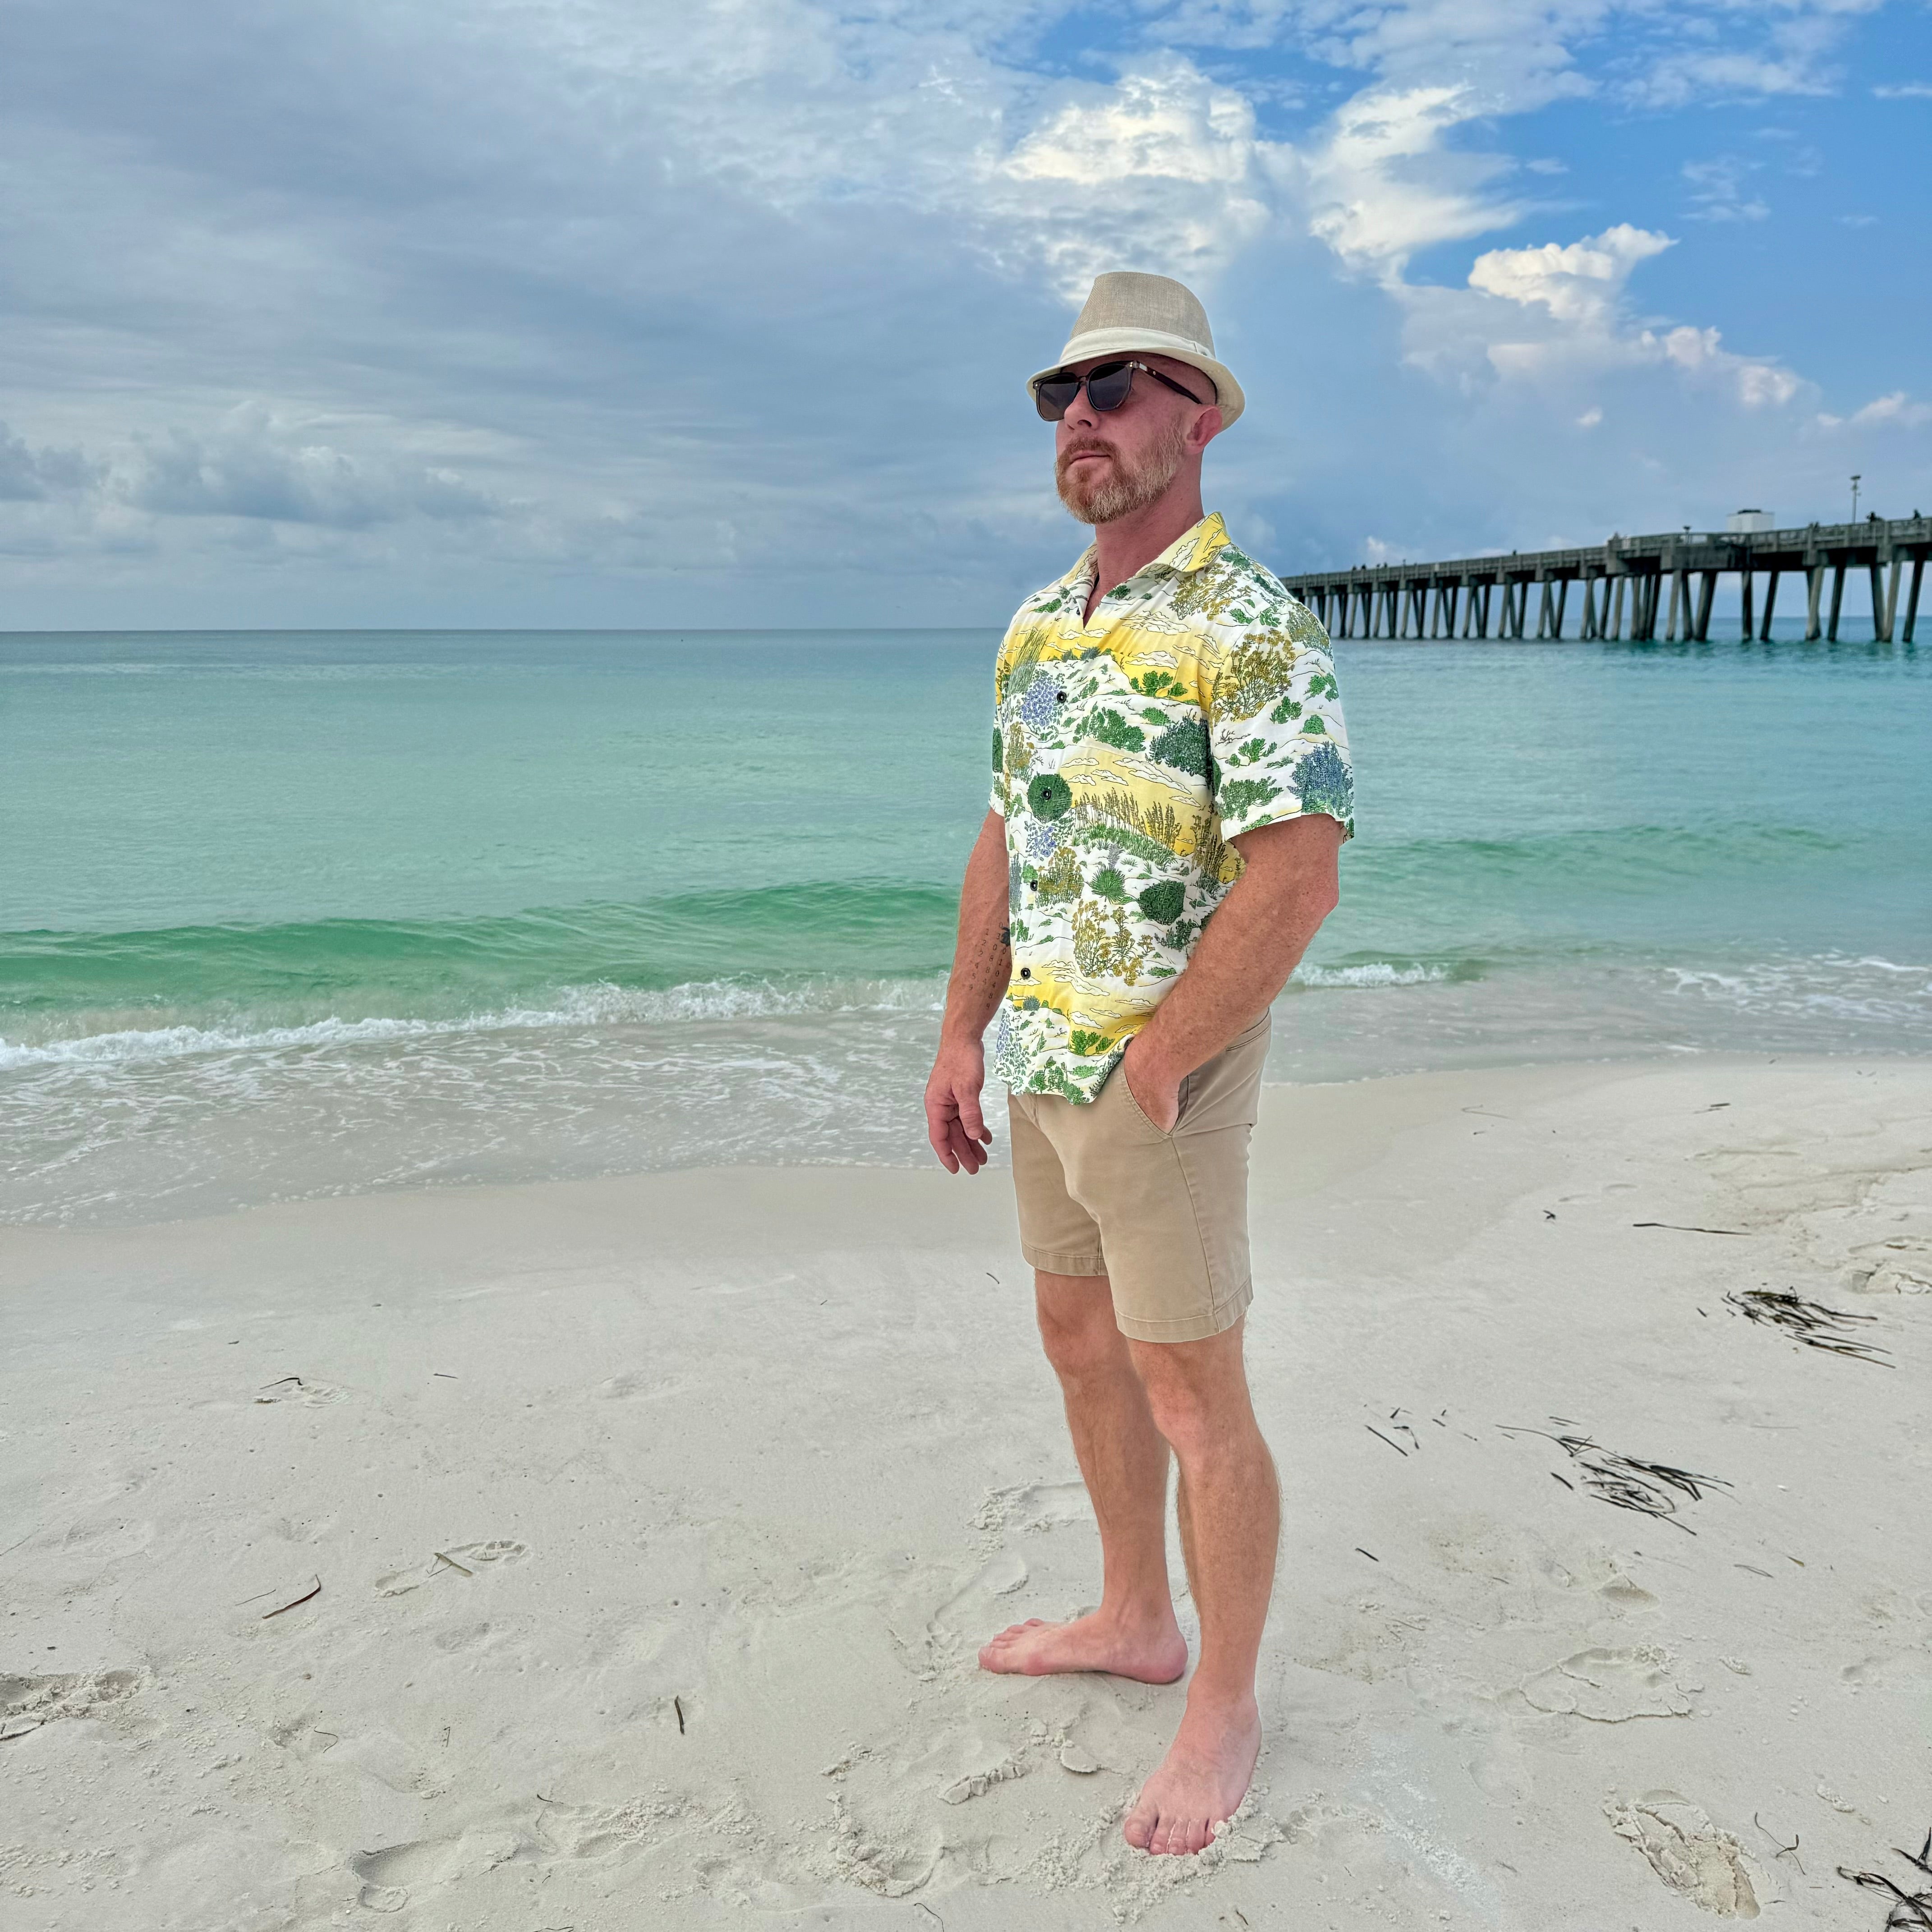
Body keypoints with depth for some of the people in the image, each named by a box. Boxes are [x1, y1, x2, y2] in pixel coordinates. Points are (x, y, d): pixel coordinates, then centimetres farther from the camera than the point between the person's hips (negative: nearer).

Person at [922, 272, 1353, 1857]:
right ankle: (1135, 1623, 40)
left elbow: (1295, 883, -24)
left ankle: (1225, 1706, 24)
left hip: (1164, 1083, -8)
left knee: (1195, 1403, 4)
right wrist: (964, 1036, 10)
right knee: (1082, 1344, 20)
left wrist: (1150, 1072, -19)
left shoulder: (1254, 630, -17)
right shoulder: (1040, 627, 9)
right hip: (1043, 1071, 9)